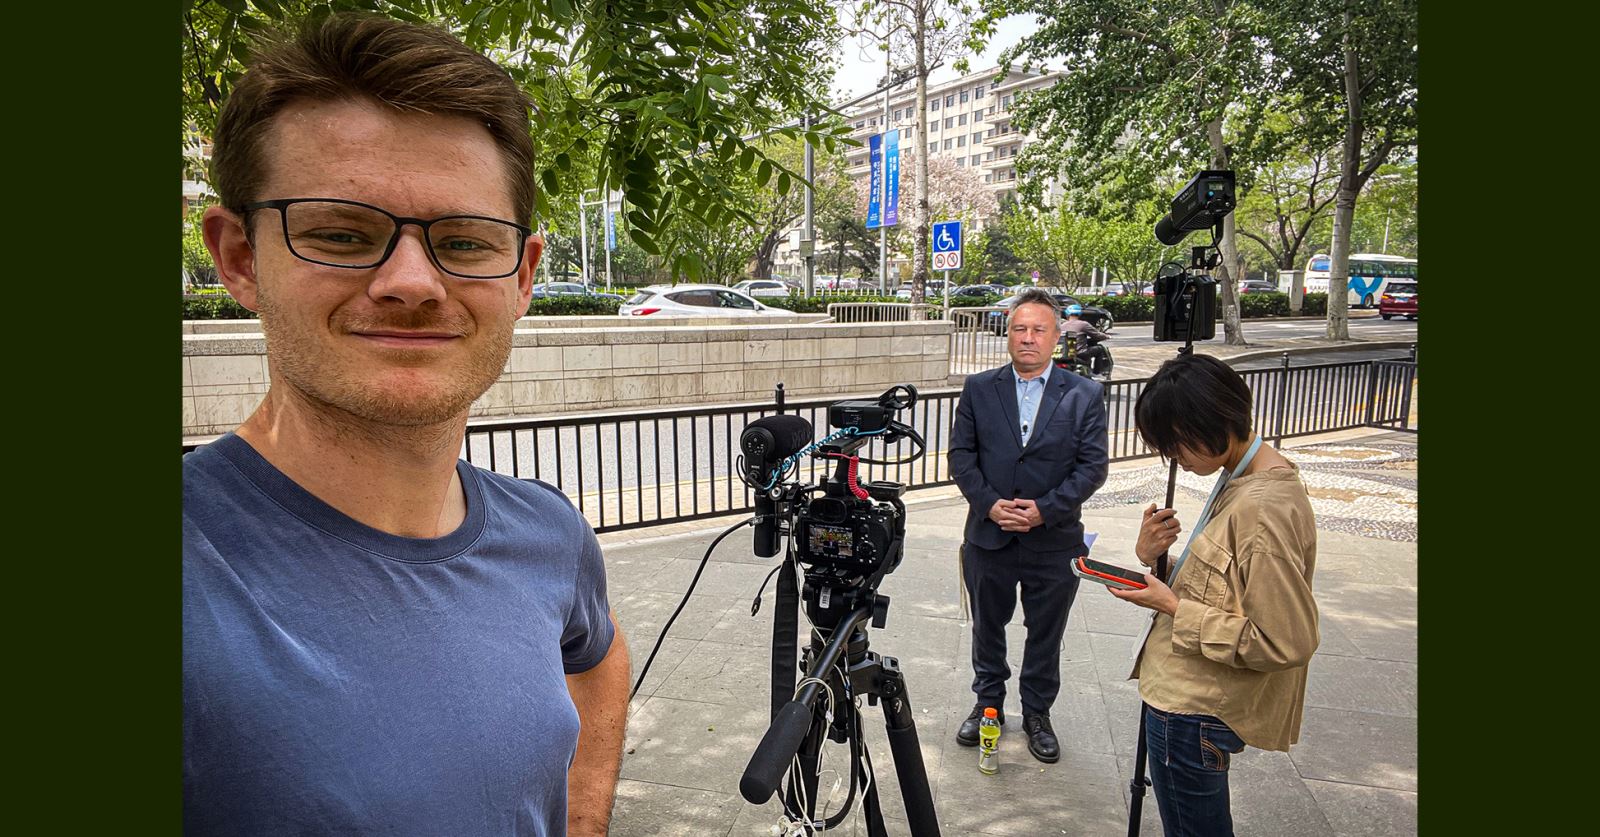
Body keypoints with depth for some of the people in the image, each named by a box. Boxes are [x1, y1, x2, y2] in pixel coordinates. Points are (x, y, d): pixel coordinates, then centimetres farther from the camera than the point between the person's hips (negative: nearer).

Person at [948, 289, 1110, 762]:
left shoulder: (1084, 395, -3)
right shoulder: (979, 389, 1)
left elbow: (1093, 466, -6)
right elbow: (961, 455, -1)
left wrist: (1045, 509, -16)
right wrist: (989, 504, -15)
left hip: (1053, 541, -1)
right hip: (989, 537, 1)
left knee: (1045, 636, 13)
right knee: (987, 628, 17)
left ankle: (1037, 714, 33)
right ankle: (988, 704, 37)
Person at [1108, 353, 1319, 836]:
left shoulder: (1262, 508, -27)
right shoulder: (1240, 477, 4)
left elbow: (1287, 643, -25)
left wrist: (1175, 609, -20)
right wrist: (1151, 558, -5)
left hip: (1193, 712, -9)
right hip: (1193, 697, 9)